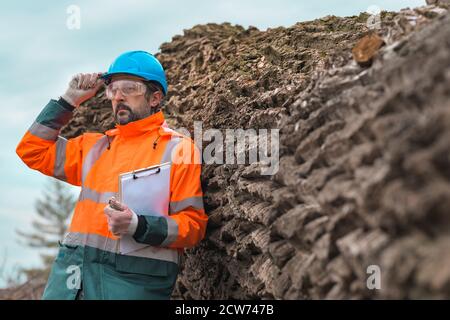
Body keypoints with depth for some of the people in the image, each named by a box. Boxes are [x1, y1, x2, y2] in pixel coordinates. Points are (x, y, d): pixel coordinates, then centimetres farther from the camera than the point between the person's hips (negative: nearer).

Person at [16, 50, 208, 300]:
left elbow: (192, 225, -6)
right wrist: (70, 99, 15)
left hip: (133, 279, -5)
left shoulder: (178, 149, -1)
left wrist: (138, 226, -23)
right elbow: (33, 151, 20)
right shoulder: (96, 145, 16)